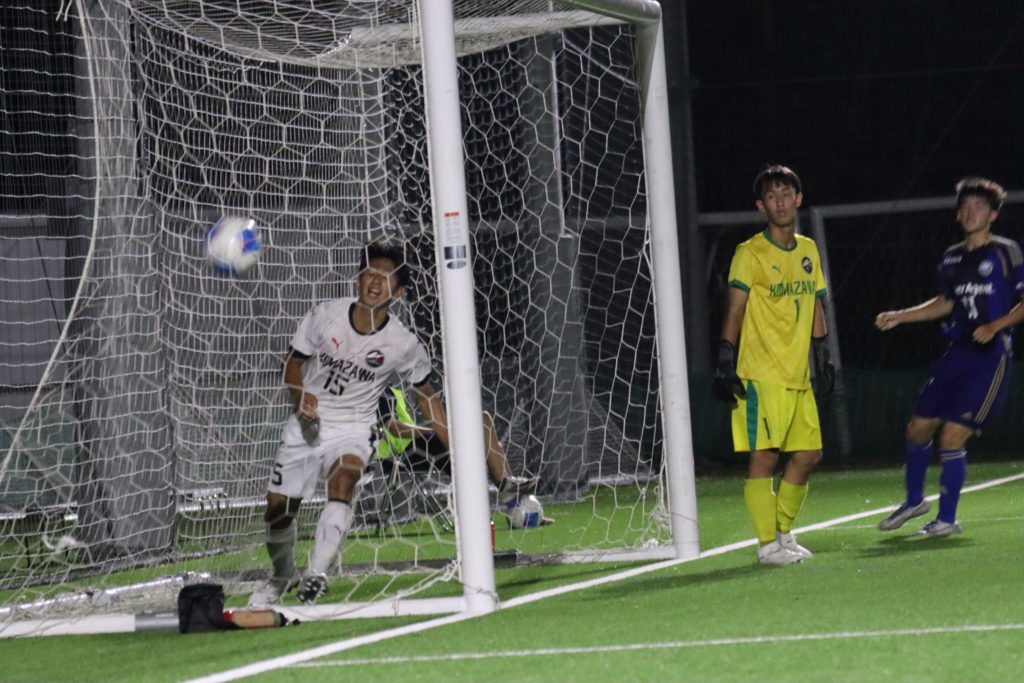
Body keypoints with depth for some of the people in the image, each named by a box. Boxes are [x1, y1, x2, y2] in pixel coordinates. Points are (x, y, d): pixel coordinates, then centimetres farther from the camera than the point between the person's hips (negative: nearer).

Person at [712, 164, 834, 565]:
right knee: (764, 455, -9)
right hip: (761, 376, -7)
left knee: (808, 454, 7)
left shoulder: (808, 251, 13)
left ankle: (783, 532, 21)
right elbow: (734, 311, -8)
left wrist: (823, 358, 18)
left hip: (799, 376, 7)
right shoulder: (750, 254, -6)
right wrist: (725, 363, -13)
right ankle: (768, 544, -5)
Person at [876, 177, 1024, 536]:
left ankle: (947, 518, 2)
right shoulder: (952, 258, 12)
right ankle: (914, 500, 31)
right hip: (958, 352, 6)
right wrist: (898, 317, 19)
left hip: (991, 354, -6)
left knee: (952, 436, -11)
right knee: (919, 426, 8)